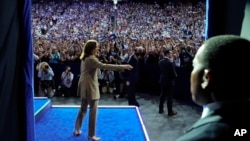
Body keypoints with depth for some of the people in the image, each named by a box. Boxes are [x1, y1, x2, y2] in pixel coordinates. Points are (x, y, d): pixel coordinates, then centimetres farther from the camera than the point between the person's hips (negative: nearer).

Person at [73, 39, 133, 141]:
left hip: (84, 86, 10)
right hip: (90, 87, -10)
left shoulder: (85, 58, 12)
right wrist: (123, 67, -33)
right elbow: (104, 66, -31)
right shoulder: (91, 58, -20)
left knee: (83, 109, 20)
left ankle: (77, 130, 29)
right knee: (93, 111, 0)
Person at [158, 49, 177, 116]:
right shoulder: (170, 63, -23)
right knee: (170, 97, 3)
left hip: (162, 80, 7)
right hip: (170, 81, -7)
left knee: (162, 95, 17)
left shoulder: (160, 61, -1)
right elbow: (174, 74, -19)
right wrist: (175, 75, 1)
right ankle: (170, 111, 12)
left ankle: (161, 109, 27)